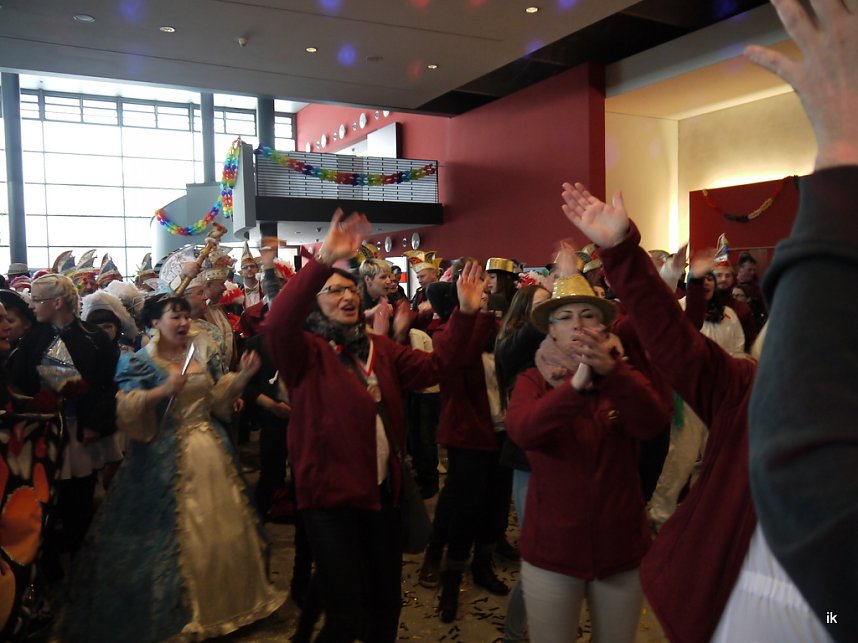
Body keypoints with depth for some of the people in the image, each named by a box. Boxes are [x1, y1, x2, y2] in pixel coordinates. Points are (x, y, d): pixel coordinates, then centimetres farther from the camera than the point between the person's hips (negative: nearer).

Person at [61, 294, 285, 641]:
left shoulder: (202, 353, 7)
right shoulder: (139, 362, -7)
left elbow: (220, 398, 10)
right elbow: (127, 411, -16)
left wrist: (243, 376, -5)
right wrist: (163, 391, -30)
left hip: (211, 451, 5)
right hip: (167, 458, -5)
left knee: (221, 526, 14)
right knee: (174, 531, 2)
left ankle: (226, 601, 33)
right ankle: (178, 611, 20)